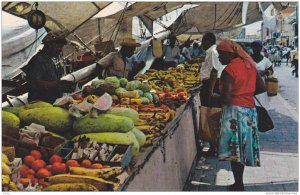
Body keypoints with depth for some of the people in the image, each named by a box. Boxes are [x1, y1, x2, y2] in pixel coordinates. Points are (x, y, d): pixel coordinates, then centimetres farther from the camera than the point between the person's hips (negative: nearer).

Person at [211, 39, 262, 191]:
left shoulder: (229, 70, -14)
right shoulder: (250, 65, 9)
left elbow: (226, 98, -19)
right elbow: (262, 88, 14)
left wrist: (213, 98, -1)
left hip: (234, 111, -8)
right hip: (250, 109, 8)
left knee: (234, 150, 0)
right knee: (242, 148, 14)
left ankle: (238, 185, 5)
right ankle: (239, 183, 23)